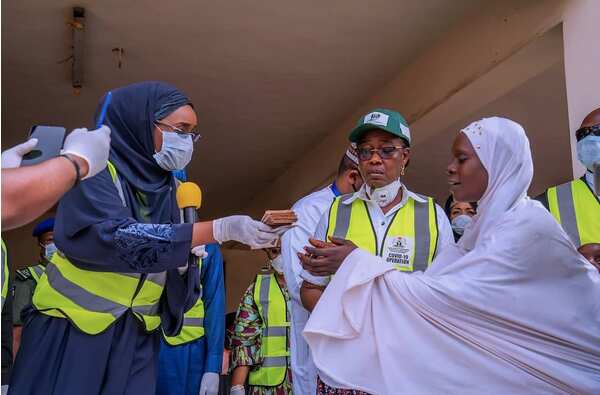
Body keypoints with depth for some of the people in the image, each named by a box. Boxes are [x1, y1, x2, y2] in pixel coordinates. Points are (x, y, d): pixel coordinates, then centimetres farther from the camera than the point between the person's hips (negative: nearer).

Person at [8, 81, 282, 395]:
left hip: (137, 340, 5)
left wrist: (183, 265, -14)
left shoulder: (165, 189, 7)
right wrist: (220, 229, -32)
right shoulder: (95, 170, -11)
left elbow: (172, 271, 10)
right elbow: (117, 237, -28)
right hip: (69, 333, -5)